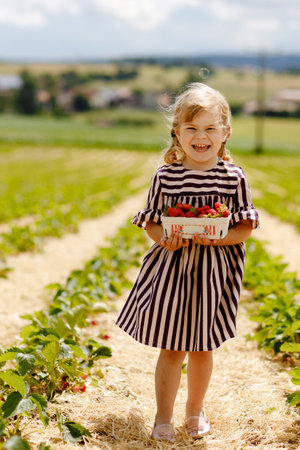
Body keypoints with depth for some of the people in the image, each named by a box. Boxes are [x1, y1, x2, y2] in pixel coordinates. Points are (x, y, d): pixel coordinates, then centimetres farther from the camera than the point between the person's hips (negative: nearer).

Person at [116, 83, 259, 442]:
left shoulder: (233, 177, -4)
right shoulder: (165, 176, -3)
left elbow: (245, 227, -3)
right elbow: (151, 222, 4)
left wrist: (216, 237, -20)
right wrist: (163, 237, -17)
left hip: (213, 271, 0)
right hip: (172, 267, 0)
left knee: (202, 348, 14)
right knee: (171, 349, 4)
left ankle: (195, 410, 35)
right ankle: (163, 420, 17)